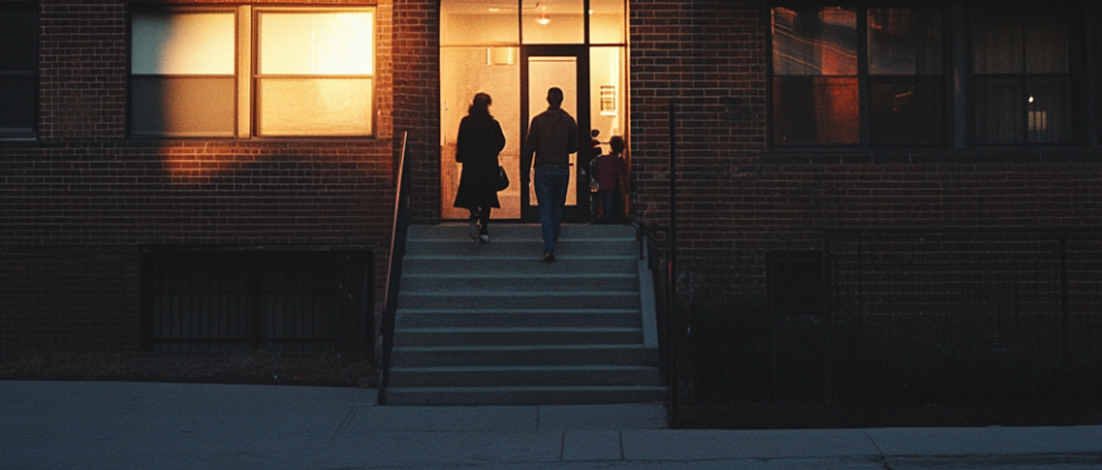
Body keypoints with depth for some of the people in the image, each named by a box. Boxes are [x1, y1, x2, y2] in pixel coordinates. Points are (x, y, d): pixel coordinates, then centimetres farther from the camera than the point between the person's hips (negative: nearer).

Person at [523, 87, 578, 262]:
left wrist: (525, 171, 2)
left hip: (543, 170, -2)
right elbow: (574, 147, 3)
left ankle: (549, 249, -12)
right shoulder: (569, 121, -2)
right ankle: (553, 240, 28)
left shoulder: (538, 120, -6)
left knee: (545, 210, -2)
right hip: (562, 169, 2)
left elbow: (529, 147, -5)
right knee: (557, 207, 17)